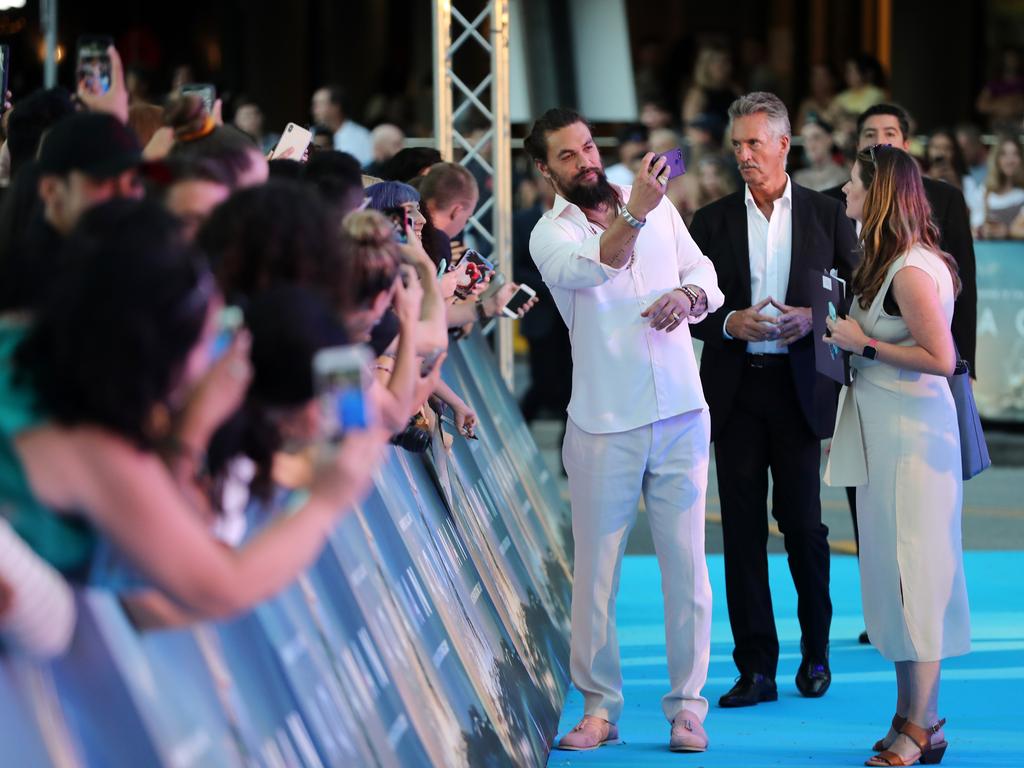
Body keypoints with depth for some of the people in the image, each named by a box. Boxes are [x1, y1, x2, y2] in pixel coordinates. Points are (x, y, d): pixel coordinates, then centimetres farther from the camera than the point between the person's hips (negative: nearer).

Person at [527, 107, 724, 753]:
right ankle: (600, 707, 12)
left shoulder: (660, 208, 8)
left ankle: (687, 705, 8)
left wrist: (687, 295, -13)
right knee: (597, 568, 3)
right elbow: (594, 266, -25)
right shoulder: (550, 235, -4)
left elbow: (704, 271, 12)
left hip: (681, 414, 2)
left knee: (687, 563, 1)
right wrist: (634, 213, -45)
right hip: (605, 424, -2)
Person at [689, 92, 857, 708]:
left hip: (799, 390, -1)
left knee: (803, 523, 0)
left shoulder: (828, 215, 4)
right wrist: (729, 324, -11)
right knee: (743, 529, 0)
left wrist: (812, 318, -12)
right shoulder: (713, 222, 7)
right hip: (736, 390, 1)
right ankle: (757, 668, 4)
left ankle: (816, 652, 20)